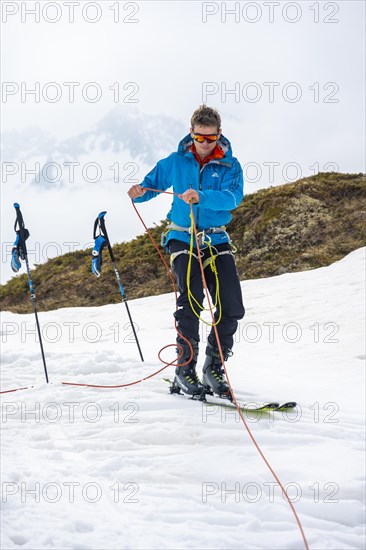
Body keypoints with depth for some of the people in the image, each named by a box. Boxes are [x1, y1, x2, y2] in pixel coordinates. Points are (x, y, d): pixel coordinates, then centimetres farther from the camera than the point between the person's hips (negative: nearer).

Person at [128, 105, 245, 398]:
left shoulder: (230, 165, 0)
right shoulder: (175, 162, 4)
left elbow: (233, 197, -17)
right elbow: (151, 184, 12)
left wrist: (201, 196, -34)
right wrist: (139, 192, -13)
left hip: (217, 240, 2)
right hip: (183, 239, -1)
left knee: (232, 307, -7)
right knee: (191, 301, -19)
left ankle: (214, 367, 10)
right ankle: (185, 368, -6)